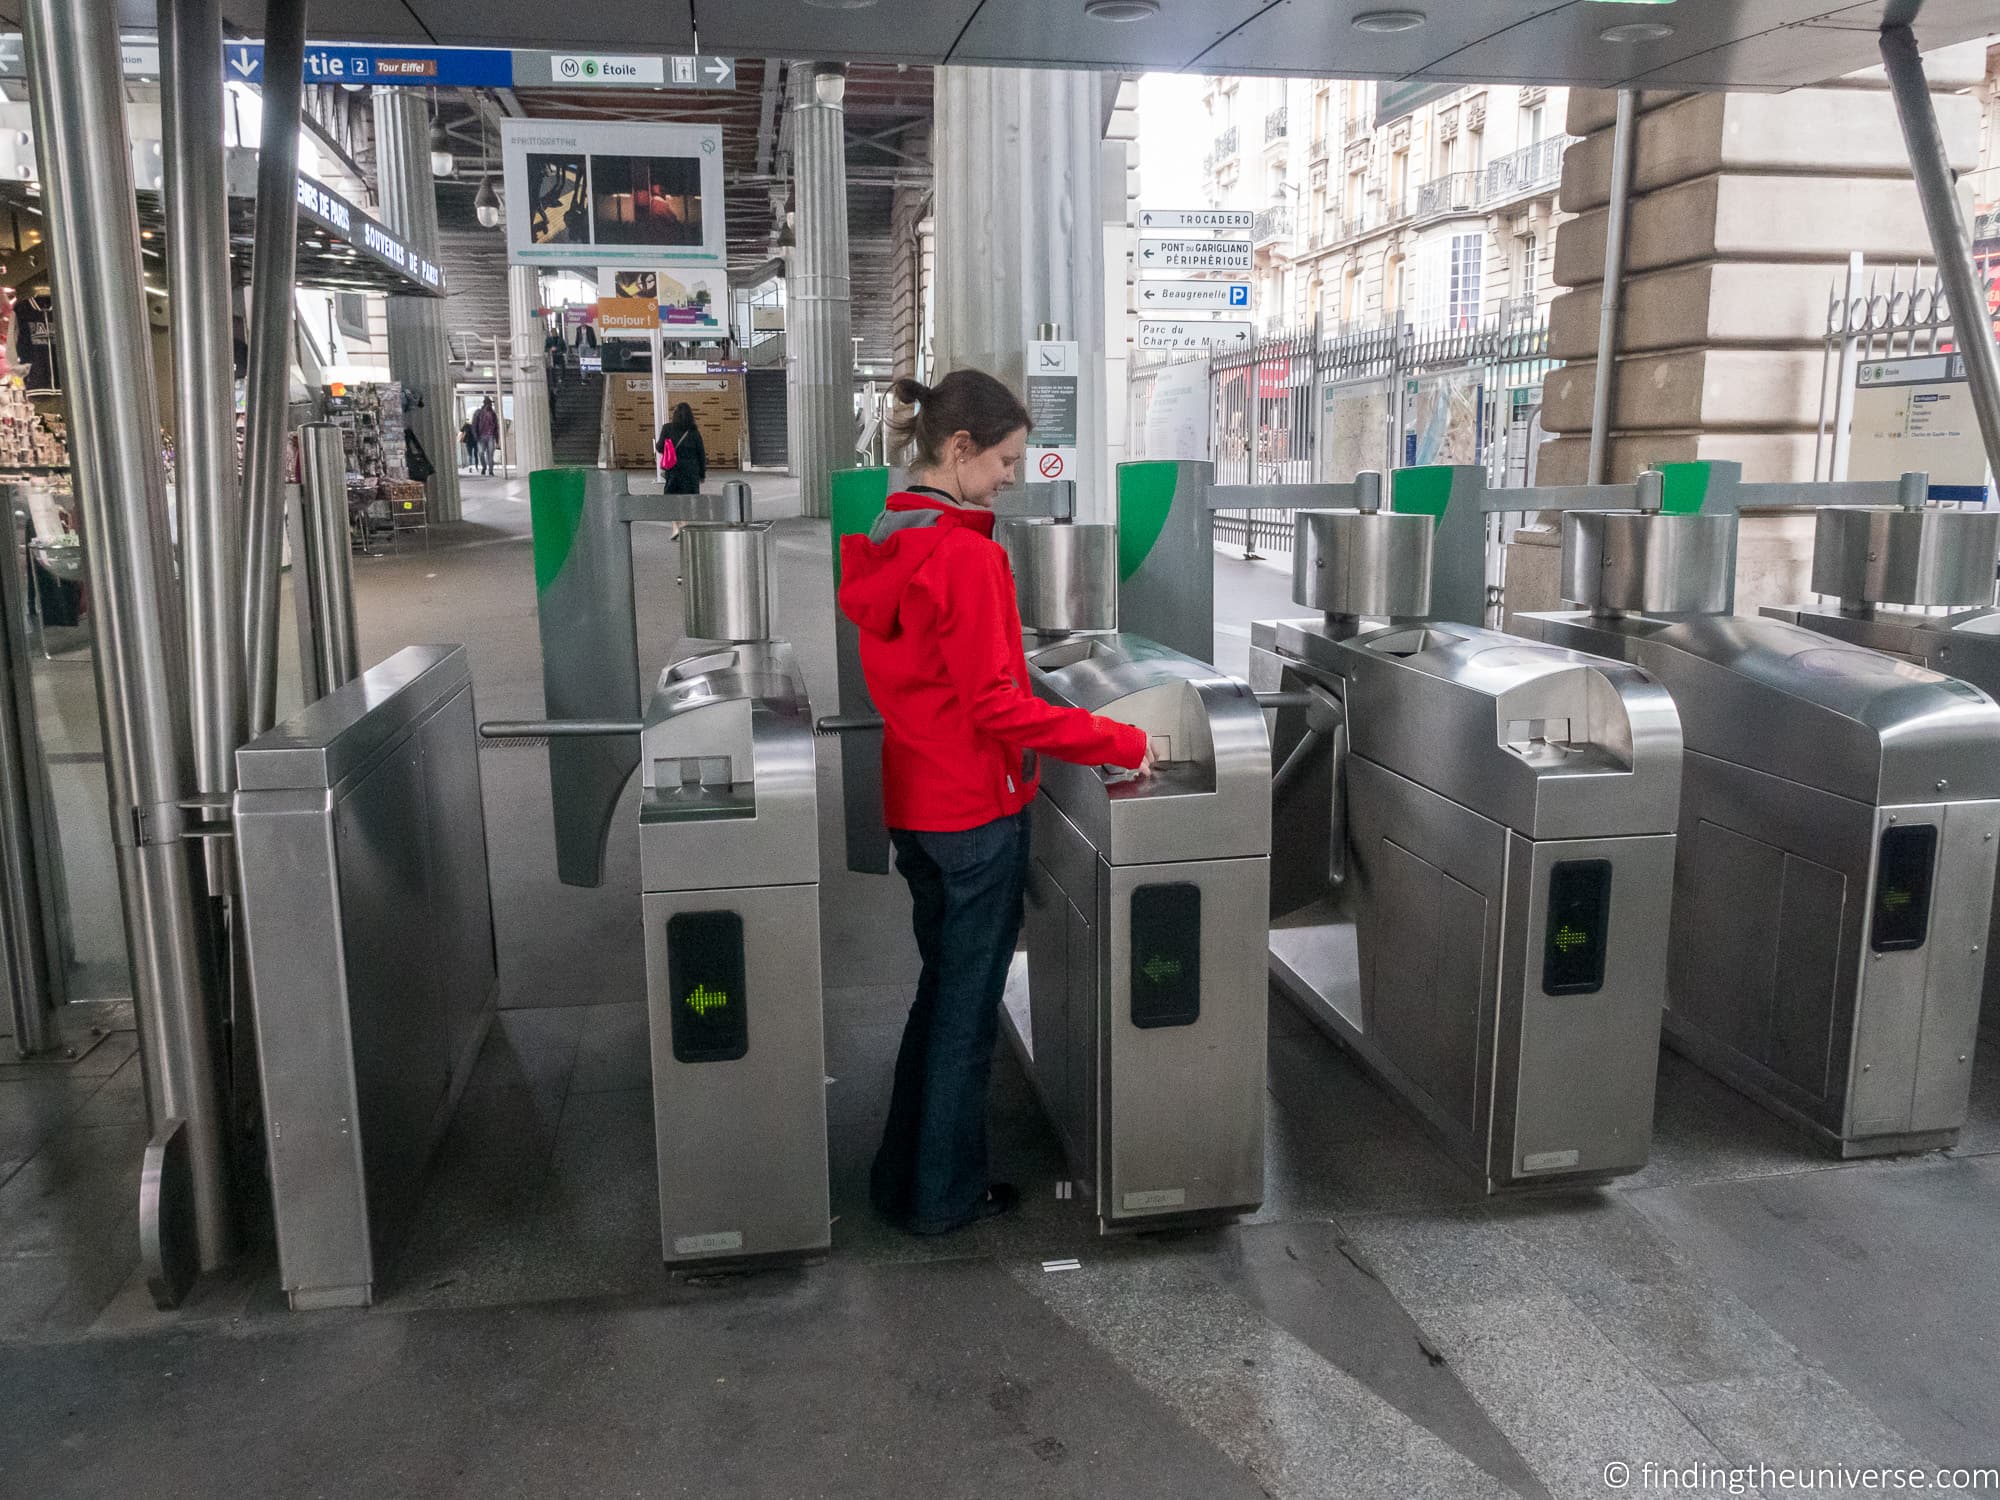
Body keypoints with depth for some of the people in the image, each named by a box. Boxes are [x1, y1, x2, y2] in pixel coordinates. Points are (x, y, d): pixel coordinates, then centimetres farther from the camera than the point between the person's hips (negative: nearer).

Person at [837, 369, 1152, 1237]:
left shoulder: (874, 546, 6)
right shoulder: (968, 554, -20)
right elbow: (997, 704, -22)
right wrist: (1119, 743, -17)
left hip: (910, 803, 8)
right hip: (978, 808, -8)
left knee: (941, 984, 21)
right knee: (967, 1004, 7)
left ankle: (900, 1180, 31)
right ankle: (946, 1196, 22)